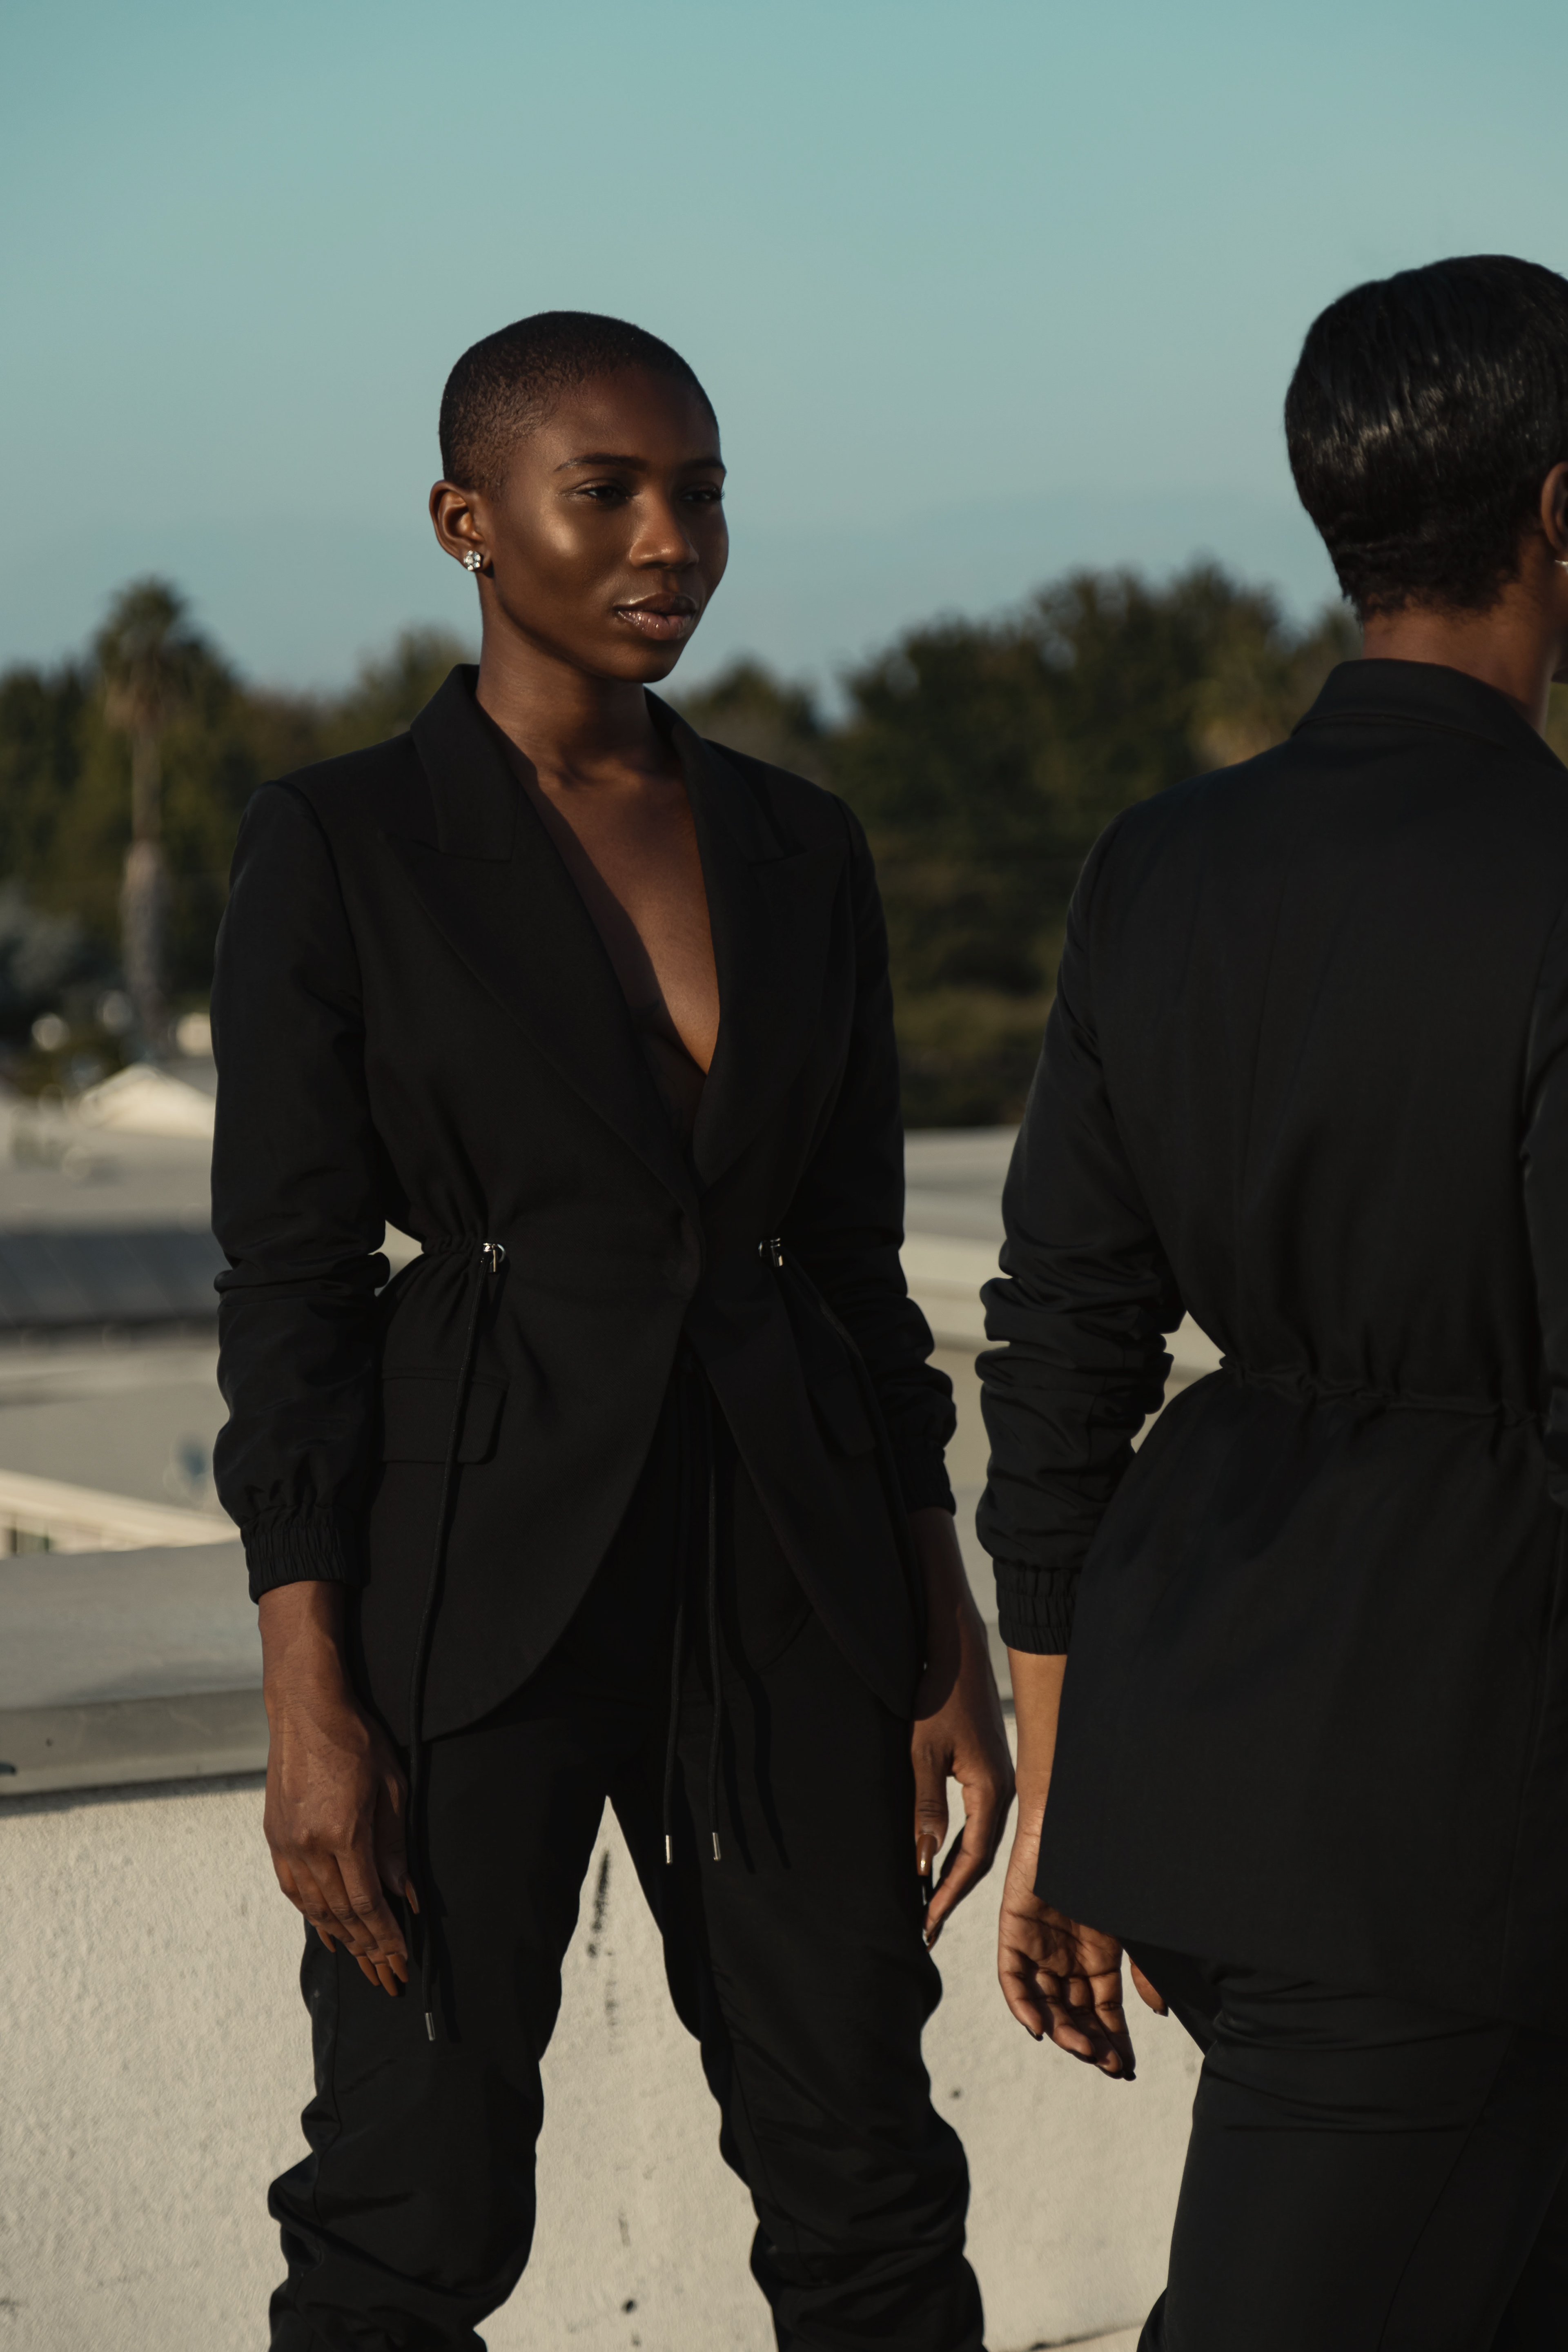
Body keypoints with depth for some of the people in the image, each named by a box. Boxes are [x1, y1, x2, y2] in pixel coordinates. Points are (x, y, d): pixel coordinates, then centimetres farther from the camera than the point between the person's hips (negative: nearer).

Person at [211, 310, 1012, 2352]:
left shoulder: (802, 850, 9)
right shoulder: (339, 847, -5)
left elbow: (859, 1264, 11)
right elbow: (287, 1283, -7)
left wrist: (951, 1648, 7)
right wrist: (312, 1704, -12)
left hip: (786, 1580, 4)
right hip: (477, 1577, -4)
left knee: (866, 2187, 9)